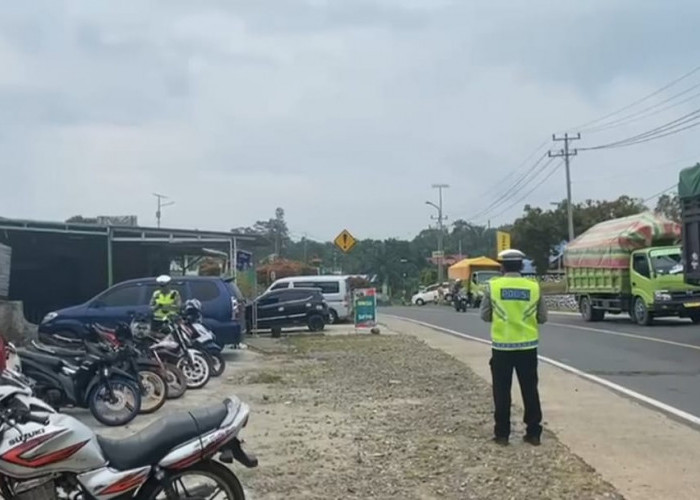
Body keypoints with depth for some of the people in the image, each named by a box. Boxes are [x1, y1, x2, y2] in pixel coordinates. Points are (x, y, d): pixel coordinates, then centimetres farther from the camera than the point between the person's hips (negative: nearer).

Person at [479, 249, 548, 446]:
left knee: (502, 391, 8)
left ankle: (502, 434, 11)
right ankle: (533, 433, 13)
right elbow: (542, 317, 5)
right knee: (530, 390, 10)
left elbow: (484, 315, 1)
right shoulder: (533, 287, -2)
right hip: (527, 346, 1)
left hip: (502, 346, -1)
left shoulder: (492, 286, -5)